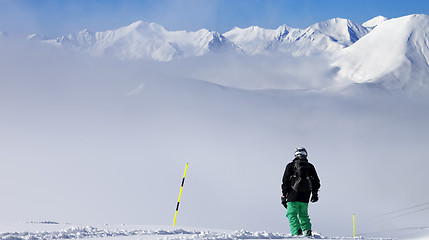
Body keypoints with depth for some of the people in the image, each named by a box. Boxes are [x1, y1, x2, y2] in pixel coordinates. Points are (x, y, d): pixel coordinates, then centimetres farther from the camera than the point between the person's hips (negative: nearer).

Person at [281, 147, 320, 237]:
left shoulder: (290, 166, 1)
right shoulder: (310, 167, 10)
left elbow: (285, 182, 0)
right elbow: (316, 182, 14)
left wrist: (284, 196, 5)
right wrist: (314, 194, 26)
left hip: (293, 197, -3)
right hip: (305, 198, 3)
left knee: (292, 215, -1)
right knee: (303, 215, 17)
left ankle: (296, 233, -18)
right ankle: (307, 231, 1)